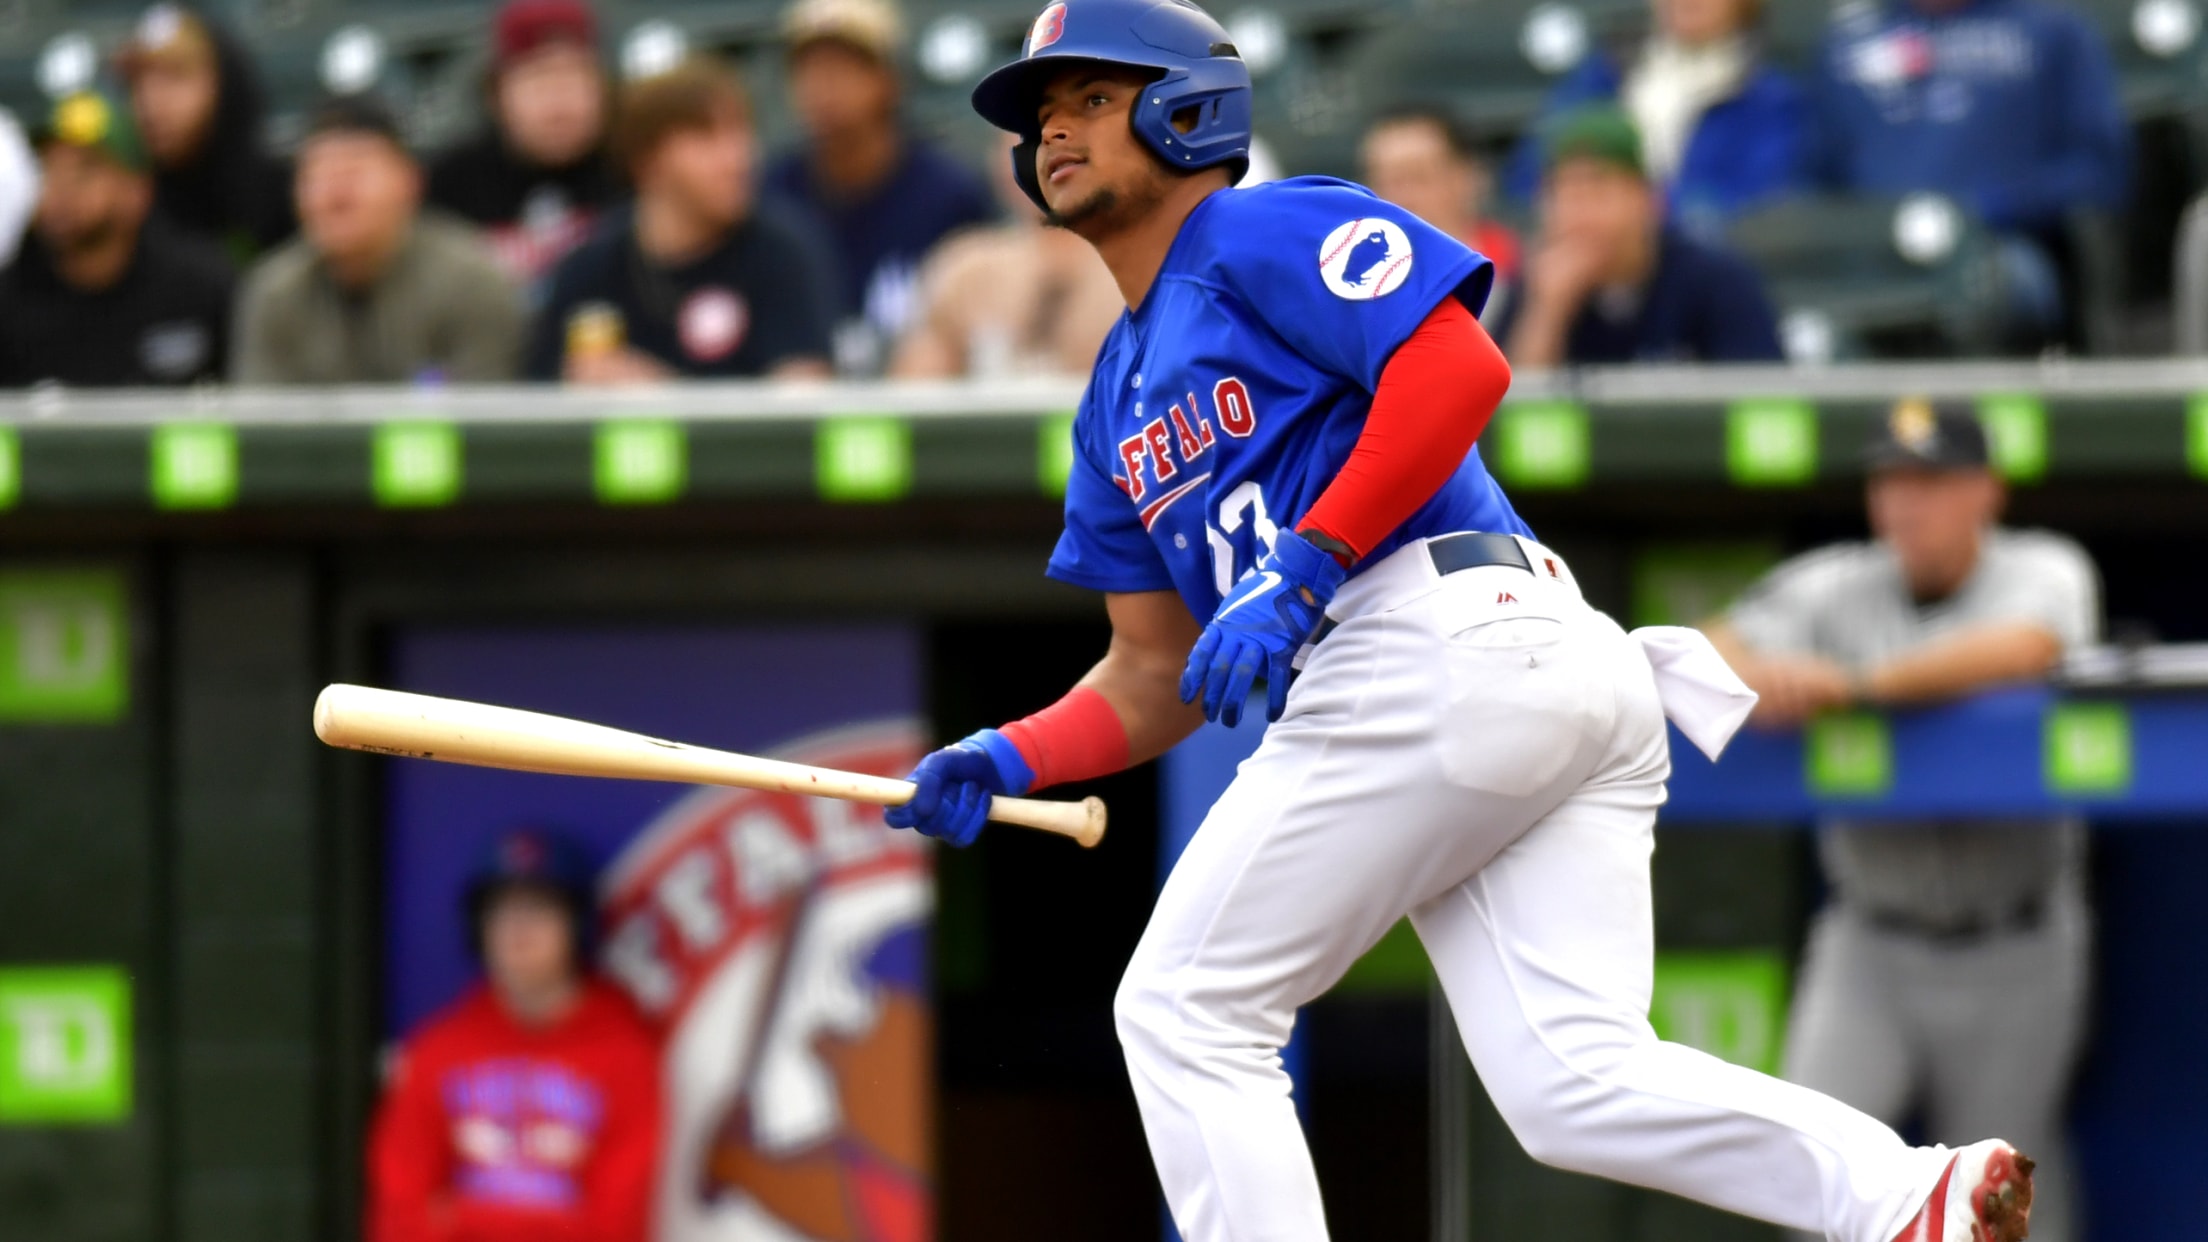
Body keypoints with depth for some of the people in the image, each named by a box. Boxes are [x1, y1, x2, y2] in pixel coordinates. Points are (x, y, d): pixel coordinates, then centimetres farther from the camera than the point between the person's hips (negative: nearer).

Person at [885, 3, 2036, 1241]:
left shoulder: (1270, 233, 4)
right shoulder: (1120, 405, 31)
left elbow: (1463, 366, -12)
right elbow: (1157, 679, 29)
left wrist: (1300, 569, -15)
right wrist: (1005, 762, 11)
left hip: (1437, 655, -9)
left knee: (1187, 1011, -3)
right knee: (1575, 1081, -7)